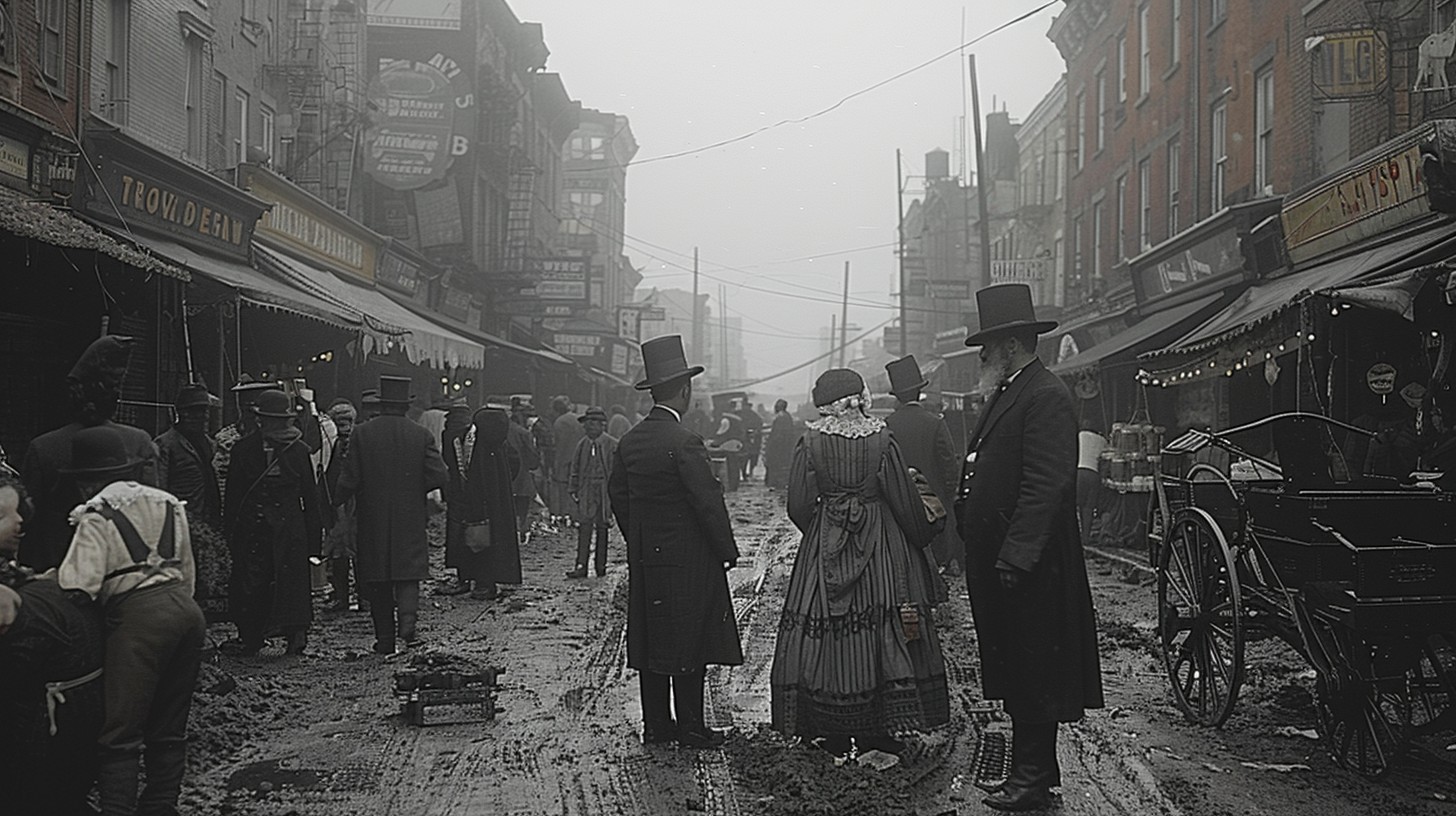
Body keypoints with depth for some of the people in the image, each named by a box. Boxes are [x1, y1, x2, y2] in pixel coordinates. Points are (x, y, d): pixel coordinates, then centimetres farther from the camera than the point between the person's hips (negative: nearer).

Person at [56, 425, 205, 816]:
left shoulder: (96, 515, -3)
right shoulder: (168, 503, 18)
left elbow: (80, 585, -13)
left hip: (139, 613, -7)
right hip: (186, 608, 7)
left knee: (120, 732, -4)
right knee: (169, 727, 16)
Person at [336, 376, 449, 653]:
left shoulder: (361, 434, -4)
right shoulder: (421, 435, -2)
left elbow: (349, 478, -6)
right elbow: (440, 476, -7)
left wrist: (337, 501, 11)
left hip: (373, 518, 0)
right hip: (410, 518, 0)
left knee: (377, 579, 8)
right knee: (408, 572, 5)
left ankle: (385, 639, 10)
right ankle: (408, 622, -17)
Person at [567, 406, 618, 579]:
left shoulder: (612, 445, -2)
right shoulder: (582, 445, 9)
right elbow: (575, 468, 15)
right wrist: (574, 489, 8)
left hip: (605, 491, -2)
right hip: (586, 491, 2)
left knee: (602, 527, 5)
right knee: (584, 526, -6)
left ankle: (601, 566, 15)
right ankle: (581, 566, -9)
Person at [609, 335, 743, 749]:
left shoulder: (630, 441, 5)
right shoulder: (684, 442, -18)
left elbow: (617, 493, 13)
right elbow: (708, 500, -18)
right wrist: (728, 550, -7)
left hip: (644, 559, 8)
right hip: (687, 560, -8)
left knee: (652, 642, 12)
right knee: (689, 643, 1)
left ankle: (656, 724, 18)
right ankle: (690, 727, 6)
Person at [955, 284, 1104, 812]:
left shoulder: (1046, 397, -14)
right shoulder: (1007, 394, 18)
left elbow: (1045, 486, -21)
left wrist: (1014, 558, -25)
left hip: (1027, 569, -10)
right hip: (996, 561, 10)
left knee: (1032, 673, -2)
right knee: (1013, 670, 14)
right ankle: (1031, 771, 23)